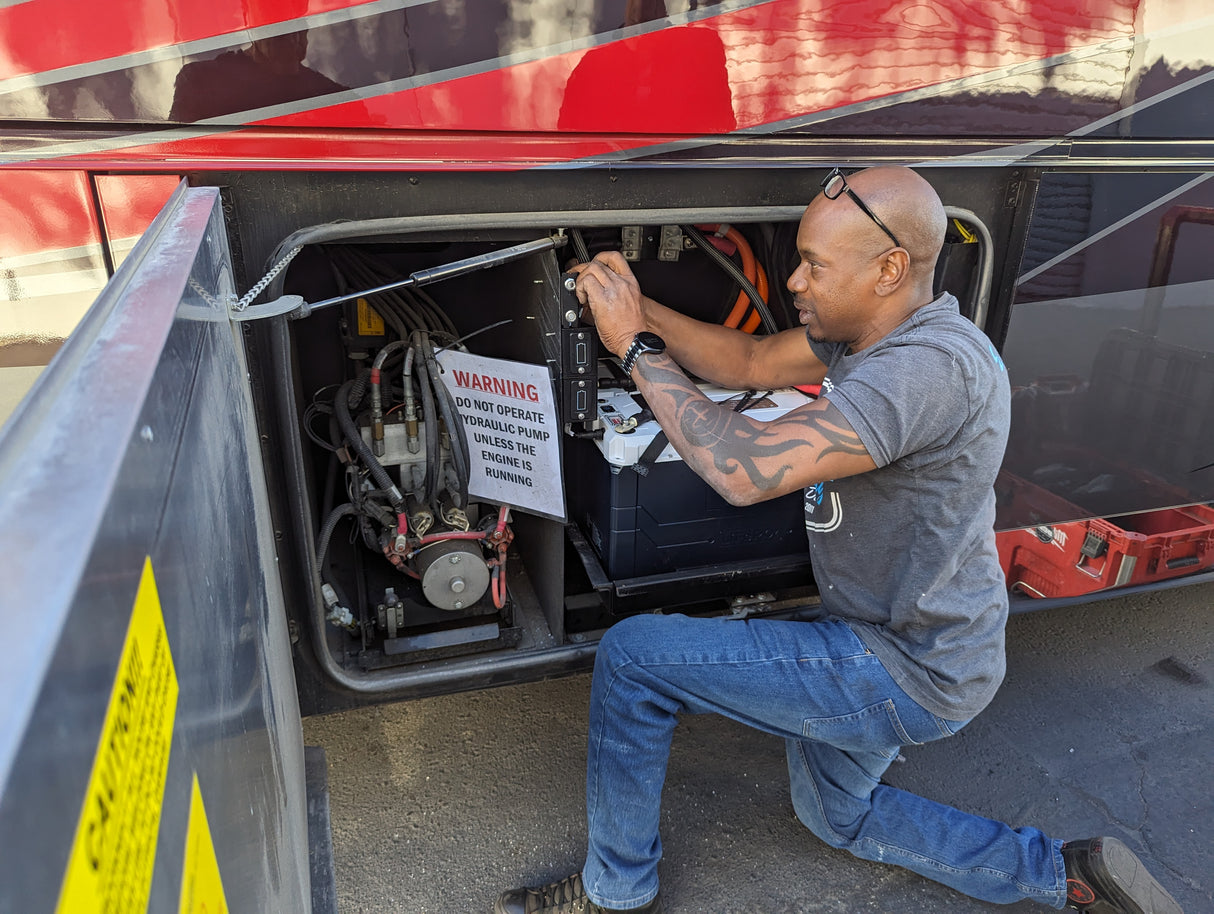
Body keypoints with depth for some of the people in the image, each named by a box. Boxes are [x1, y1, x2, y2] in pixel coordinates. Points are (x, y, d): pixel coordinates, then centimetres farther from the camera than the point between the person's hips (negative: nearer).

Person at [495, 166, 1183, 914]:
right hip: (890, 638, 10)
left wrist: (635, 344, -28)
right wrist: (636, 304, -7)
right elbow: (749, 362, 6)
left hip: (905, 675, -10)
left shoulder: (929, 367, -32)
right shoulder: (876, 328, 0)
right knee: (837, 816, 31)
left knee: (632, 656, -11)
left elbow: (745, 469, -39)